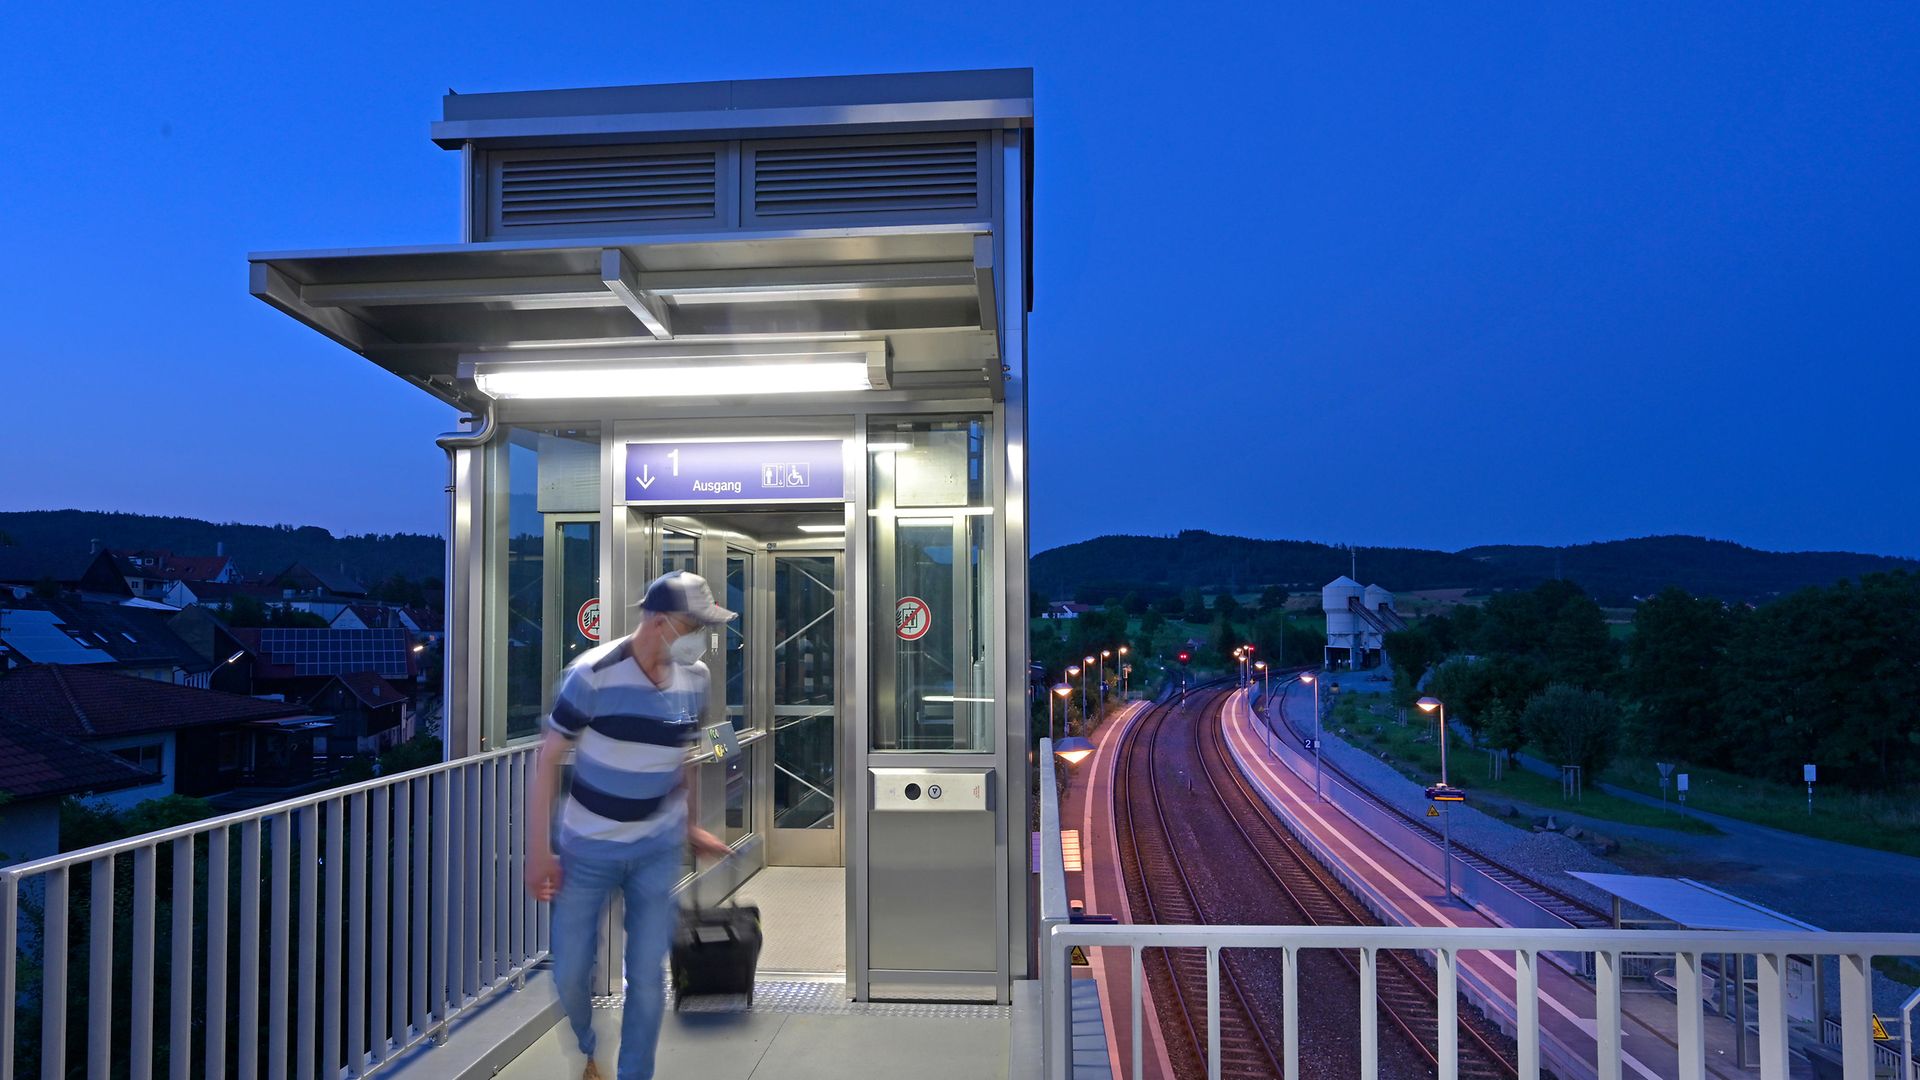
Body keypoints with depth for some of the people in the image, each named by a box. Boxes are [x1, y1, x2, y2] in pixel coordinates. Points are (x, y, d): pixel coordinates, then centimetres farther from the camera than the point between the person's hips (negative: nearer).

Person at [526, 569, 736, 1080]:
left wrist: (691, 826, 15)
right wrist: (538, 850, -13)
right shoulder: (593, 673, -20)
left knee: (648, 977, 5)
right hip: (586, 849, -2)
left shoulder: (695, 678, -7)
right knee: (570, 974, 10)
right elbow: (547, 759, -13)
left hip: (659, 849, 2)